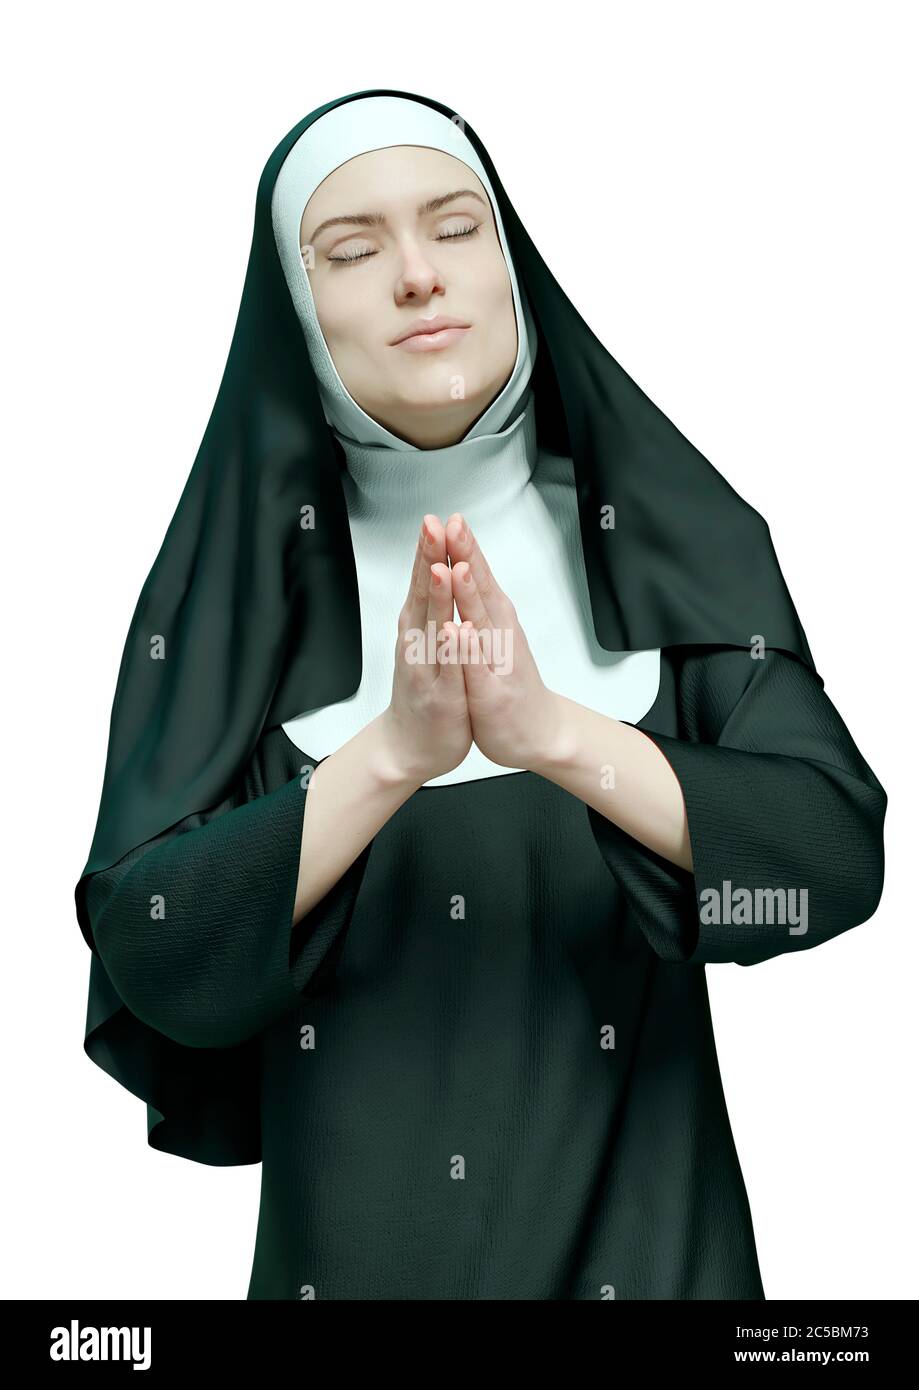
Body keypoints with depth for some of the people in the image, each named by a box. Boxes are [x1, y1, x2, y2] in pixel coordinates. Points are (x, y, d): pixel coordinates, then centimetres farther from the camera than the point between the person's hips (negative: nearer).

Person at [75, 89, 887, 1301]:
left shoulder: (672, 536, -5)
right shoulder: (236, 574, -5)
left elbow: (841, 851, -15)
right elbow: (149, 952, -14)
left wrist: (552, 730, -29)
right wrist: (395, 749, -27)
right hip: (349, 1241, 0)